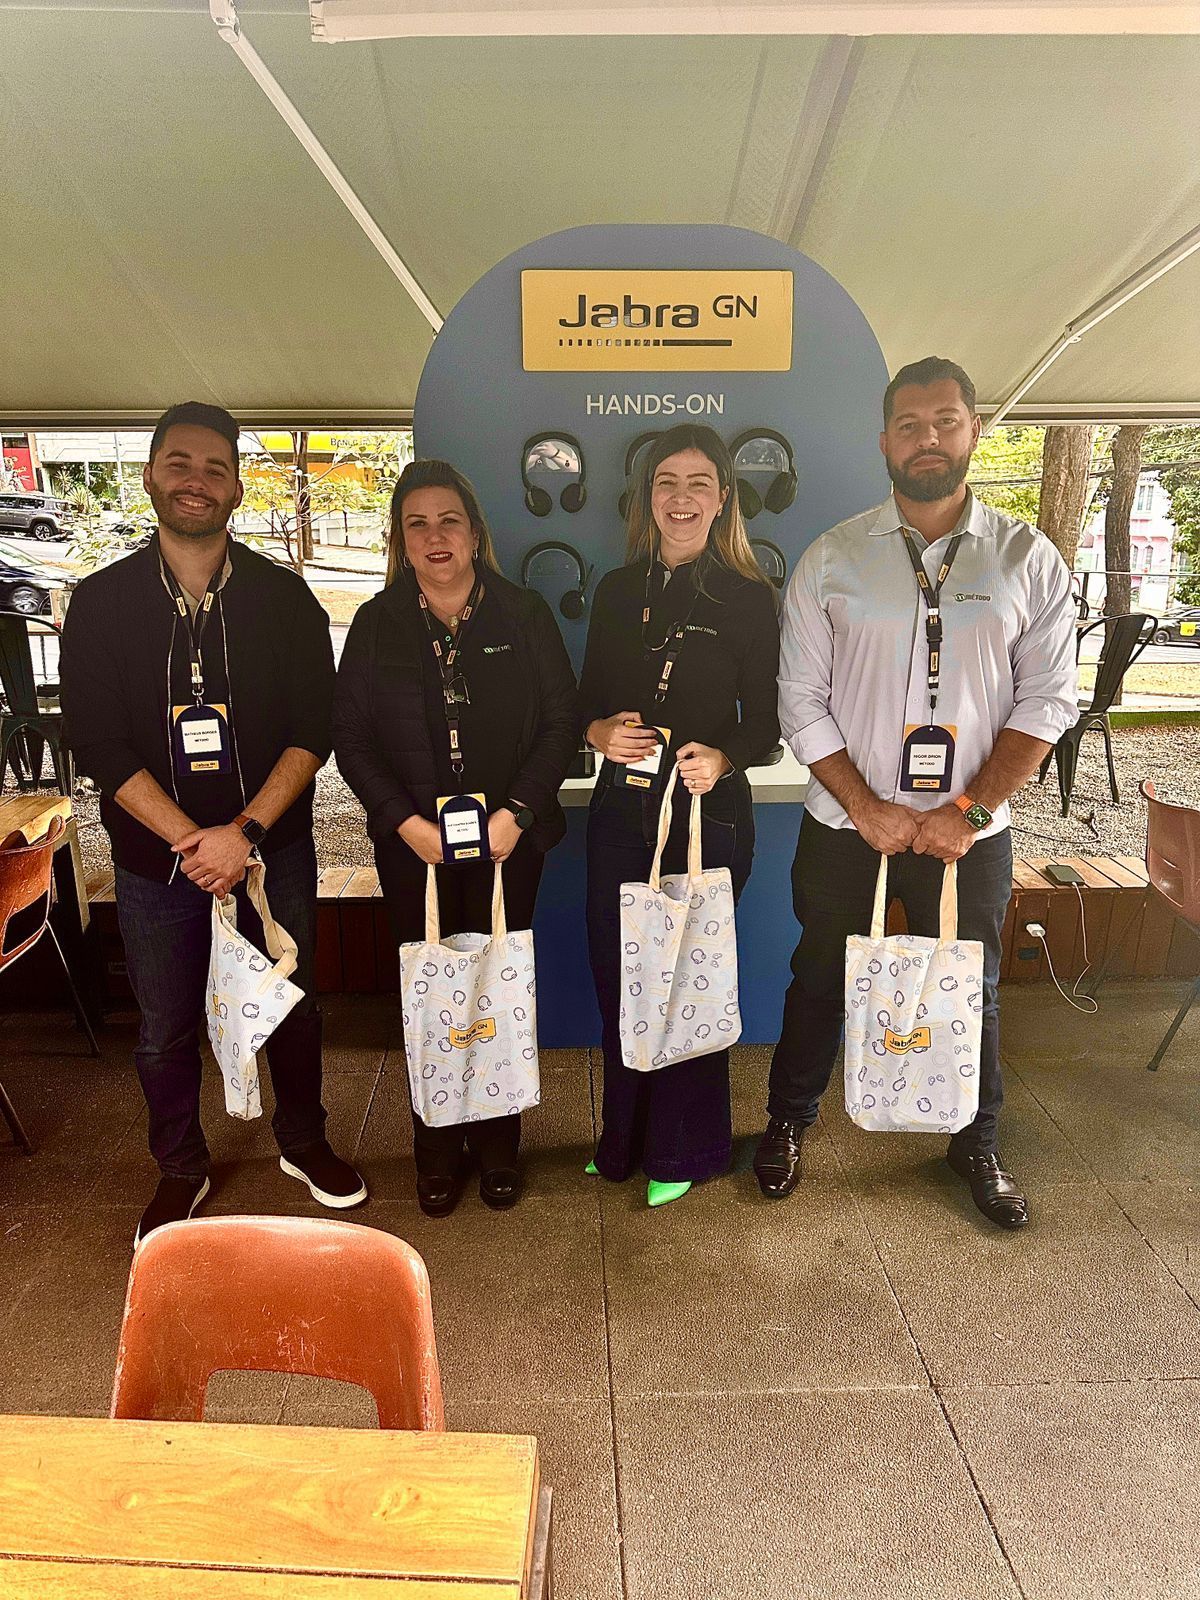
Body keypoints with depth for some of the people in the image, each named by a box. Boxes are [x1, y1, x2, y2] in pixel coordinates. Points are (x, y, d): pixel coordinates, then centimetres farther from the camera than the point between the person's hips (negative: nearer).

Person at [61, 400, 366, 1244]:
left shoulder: (283, 596, -4)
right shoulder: (101, 602, -3)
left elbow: (314, 730, -7)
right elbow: (101, 745, -8)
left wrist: (243, 833, -17)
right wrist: (190, 841, -18)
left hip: (274, 849, 0)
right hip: (154, 859, 0)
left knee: (293, 1008, 15)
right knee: (165, 1030, 14)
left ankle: (304, 1142, 40)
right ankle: (181, 1169, 39)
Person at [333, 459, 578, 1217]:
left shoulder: (524, 614, 1)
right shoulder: (377, 624, 3)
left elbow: (563, 720, -1)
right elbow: (351, 737, 2)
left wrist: (516, 813, -12)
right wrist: (406, 821, -10)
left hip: (508, 840, 0)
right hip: (413, 845, 1)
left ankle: (497, 1142, 25)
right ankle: (438, 1147, 24)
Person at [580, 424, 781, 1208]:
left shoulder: (749, 598, -3)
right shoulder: (618, 590, 8)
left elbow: (765, 722, -4)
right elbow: (589, 702, 11)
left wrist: (722, 759, -23)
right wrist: (601, 732, -10)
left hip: (709, 810, -4)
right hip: (620, 806, 4)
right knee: (617, 975, 12)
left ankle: (685, 1151, 28)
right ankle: (626, 1140, 34)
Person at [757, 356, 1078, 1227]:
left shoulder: (1028, 558, 0)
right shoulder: (831, 558, -2)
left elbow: (1048, 698, -3)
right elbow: (802, 699, -3)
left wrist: (969, 812, -12)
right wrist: (866, 807, -11)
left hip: (970, 830, 1)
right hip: (847, 825, 0)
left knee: (970, 989, 15)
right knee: (821, 980, 14)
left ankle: (977, 1144, 38)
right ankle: (789, 1123, 37)